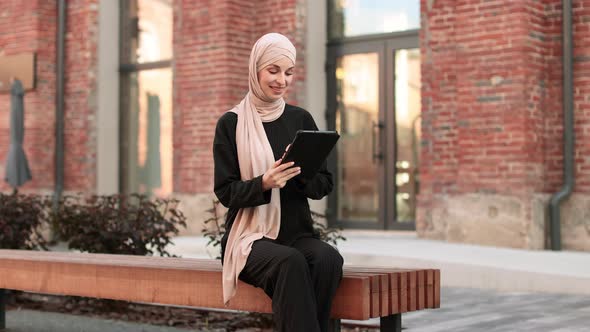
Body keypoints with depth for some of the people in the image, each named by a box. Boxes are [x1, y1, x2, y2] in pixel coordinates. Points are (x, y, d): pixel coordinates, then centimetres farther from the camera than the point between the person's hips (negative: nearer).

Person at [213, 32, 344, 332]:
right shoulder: (231, 124, 0)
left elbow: (325, 183, 6)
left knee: (329, 258, -31)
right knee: (290, 262, -35)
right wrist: (264, 183, -24)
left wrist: (299, 173, -17)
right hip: (250, 235, -3)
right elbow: (225, 192, -4)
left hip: (298, 233, 3)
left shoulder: (301, 119, 9)